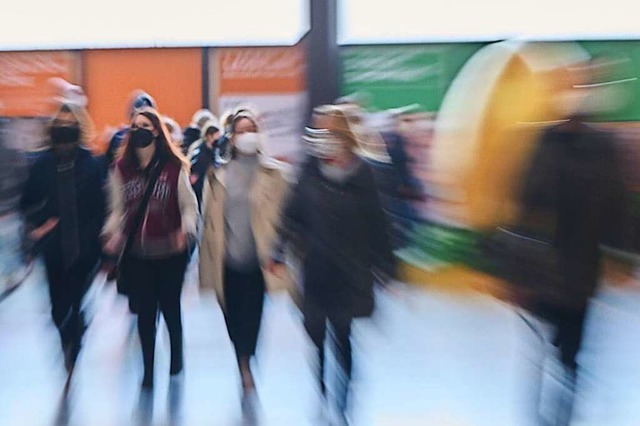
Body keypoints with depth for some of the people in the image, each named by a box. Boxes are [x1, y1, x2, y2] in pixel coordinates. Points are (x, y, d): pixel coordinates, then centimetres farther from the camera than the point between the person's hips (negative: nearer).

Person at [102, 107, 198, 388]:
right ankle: (148, 370, 24)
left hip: (170, 253, -2)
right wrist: (113, 234, -10)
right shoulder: (121, 169, 3)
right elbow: (117, 209, 7)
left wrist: (186, 230, -20)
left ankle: (176, 354, 38)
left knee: (170, 307, 12)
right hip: (136, 254, 2)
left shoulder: (174, 167, -6)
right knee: (145, 312, 10)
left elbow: (188, 205, -3)